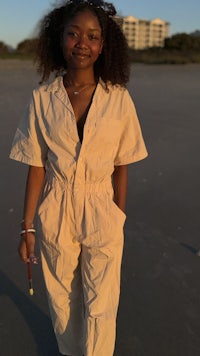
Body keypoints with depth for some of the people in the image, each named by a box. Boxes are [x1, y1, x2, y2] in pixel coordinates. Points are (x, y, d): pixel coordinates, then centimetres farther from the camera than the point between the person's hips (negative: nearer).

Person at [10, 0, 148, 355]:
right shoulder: (42, 98, -6)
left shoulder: (118, 99, -7)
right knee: (61, 302, 19)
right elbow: (36, 167, -3)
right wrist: (27, 227, -3)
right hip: (54, 216, 1)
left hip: (101, 215, -1)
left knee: (99, 308, 10)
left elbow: (120, 167, -1)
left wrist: (119, 219, 1)